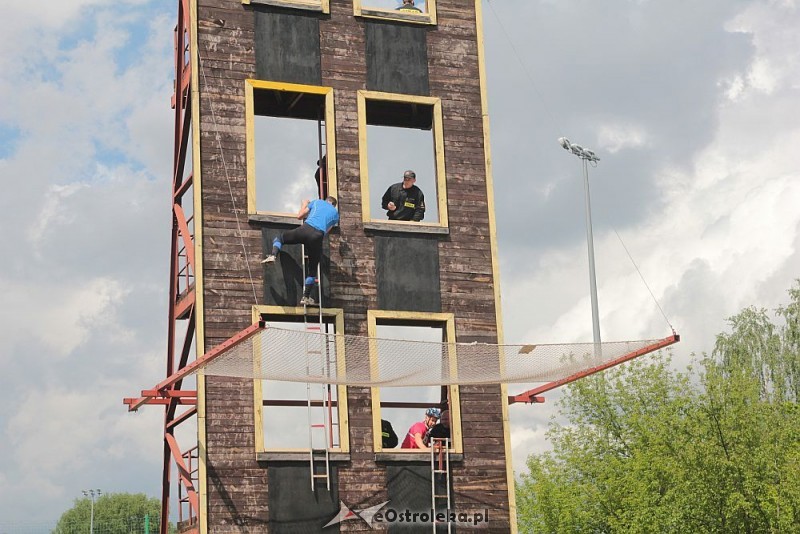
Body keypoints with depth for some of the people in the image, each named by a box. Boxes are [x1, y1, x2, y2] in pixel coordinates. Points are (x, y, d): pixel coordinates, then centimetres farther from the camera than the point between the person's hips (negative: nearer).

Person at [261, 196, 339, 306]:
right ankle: (306, 297, 12)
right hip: (318, 237, 0)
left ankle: (273, 255, -8)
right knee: (312, 269, 13)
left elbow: (299, 216, 28)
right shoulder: (335, 213, 27)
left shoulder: (317, 202, 26)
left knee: (279, 238, 21)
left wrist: (304, 205, 47)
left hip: (306, 229, 0)